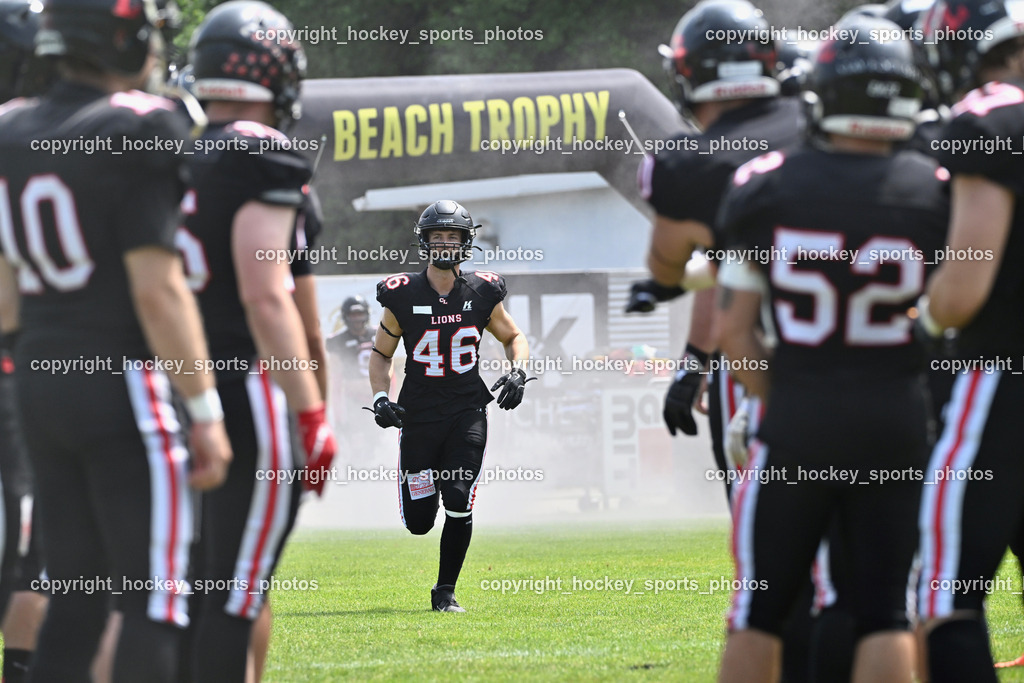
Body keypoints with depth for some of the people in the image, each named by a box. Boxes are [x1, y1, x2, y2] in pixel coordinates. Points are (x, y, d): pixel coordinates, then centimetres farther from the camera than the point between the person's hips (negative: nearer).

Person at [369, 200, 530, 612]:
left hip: (467, 413, 0)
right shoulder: (403, 297, -4)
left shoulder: (482, 294, 1)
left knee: (459, 506, -13)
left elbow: (513, 337, 17)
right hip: (419, 417, 0)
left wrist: (517, 371, -3)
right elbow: (381, 354, 7)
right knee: (419, 522, 1)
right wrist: (381, 397, -8)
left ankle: (445, 591, 4)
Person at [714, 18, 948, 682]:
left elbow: (735, 330, -3)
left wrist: (779, 401, 11)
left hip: (798, 422, 0)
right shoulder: (934, 191, -6)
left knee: (760, 607, 9)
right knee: (885, 610, 5)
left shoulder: (766, 186, -6)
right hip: (897, 418, 0)